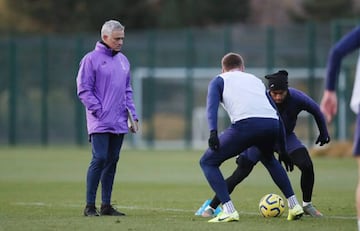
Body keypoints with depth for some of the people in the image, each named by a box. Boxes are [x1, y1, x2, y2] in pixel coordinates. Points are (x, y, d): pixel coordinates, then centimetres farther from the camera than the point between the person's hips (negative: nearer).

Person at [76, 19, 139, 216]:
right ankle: (90, 206, -8)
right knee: (100, 159, -12)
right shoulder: (91, 59, -4)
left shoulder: (123, 61, 16)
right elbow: (84, 90, -7)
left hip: (119, 123, 6)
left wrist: (133, 116, 13)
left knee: (112, 162, 7)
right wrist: (100, 111, -14)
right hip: (100, 123, -6)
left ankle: (106, 205, 12)